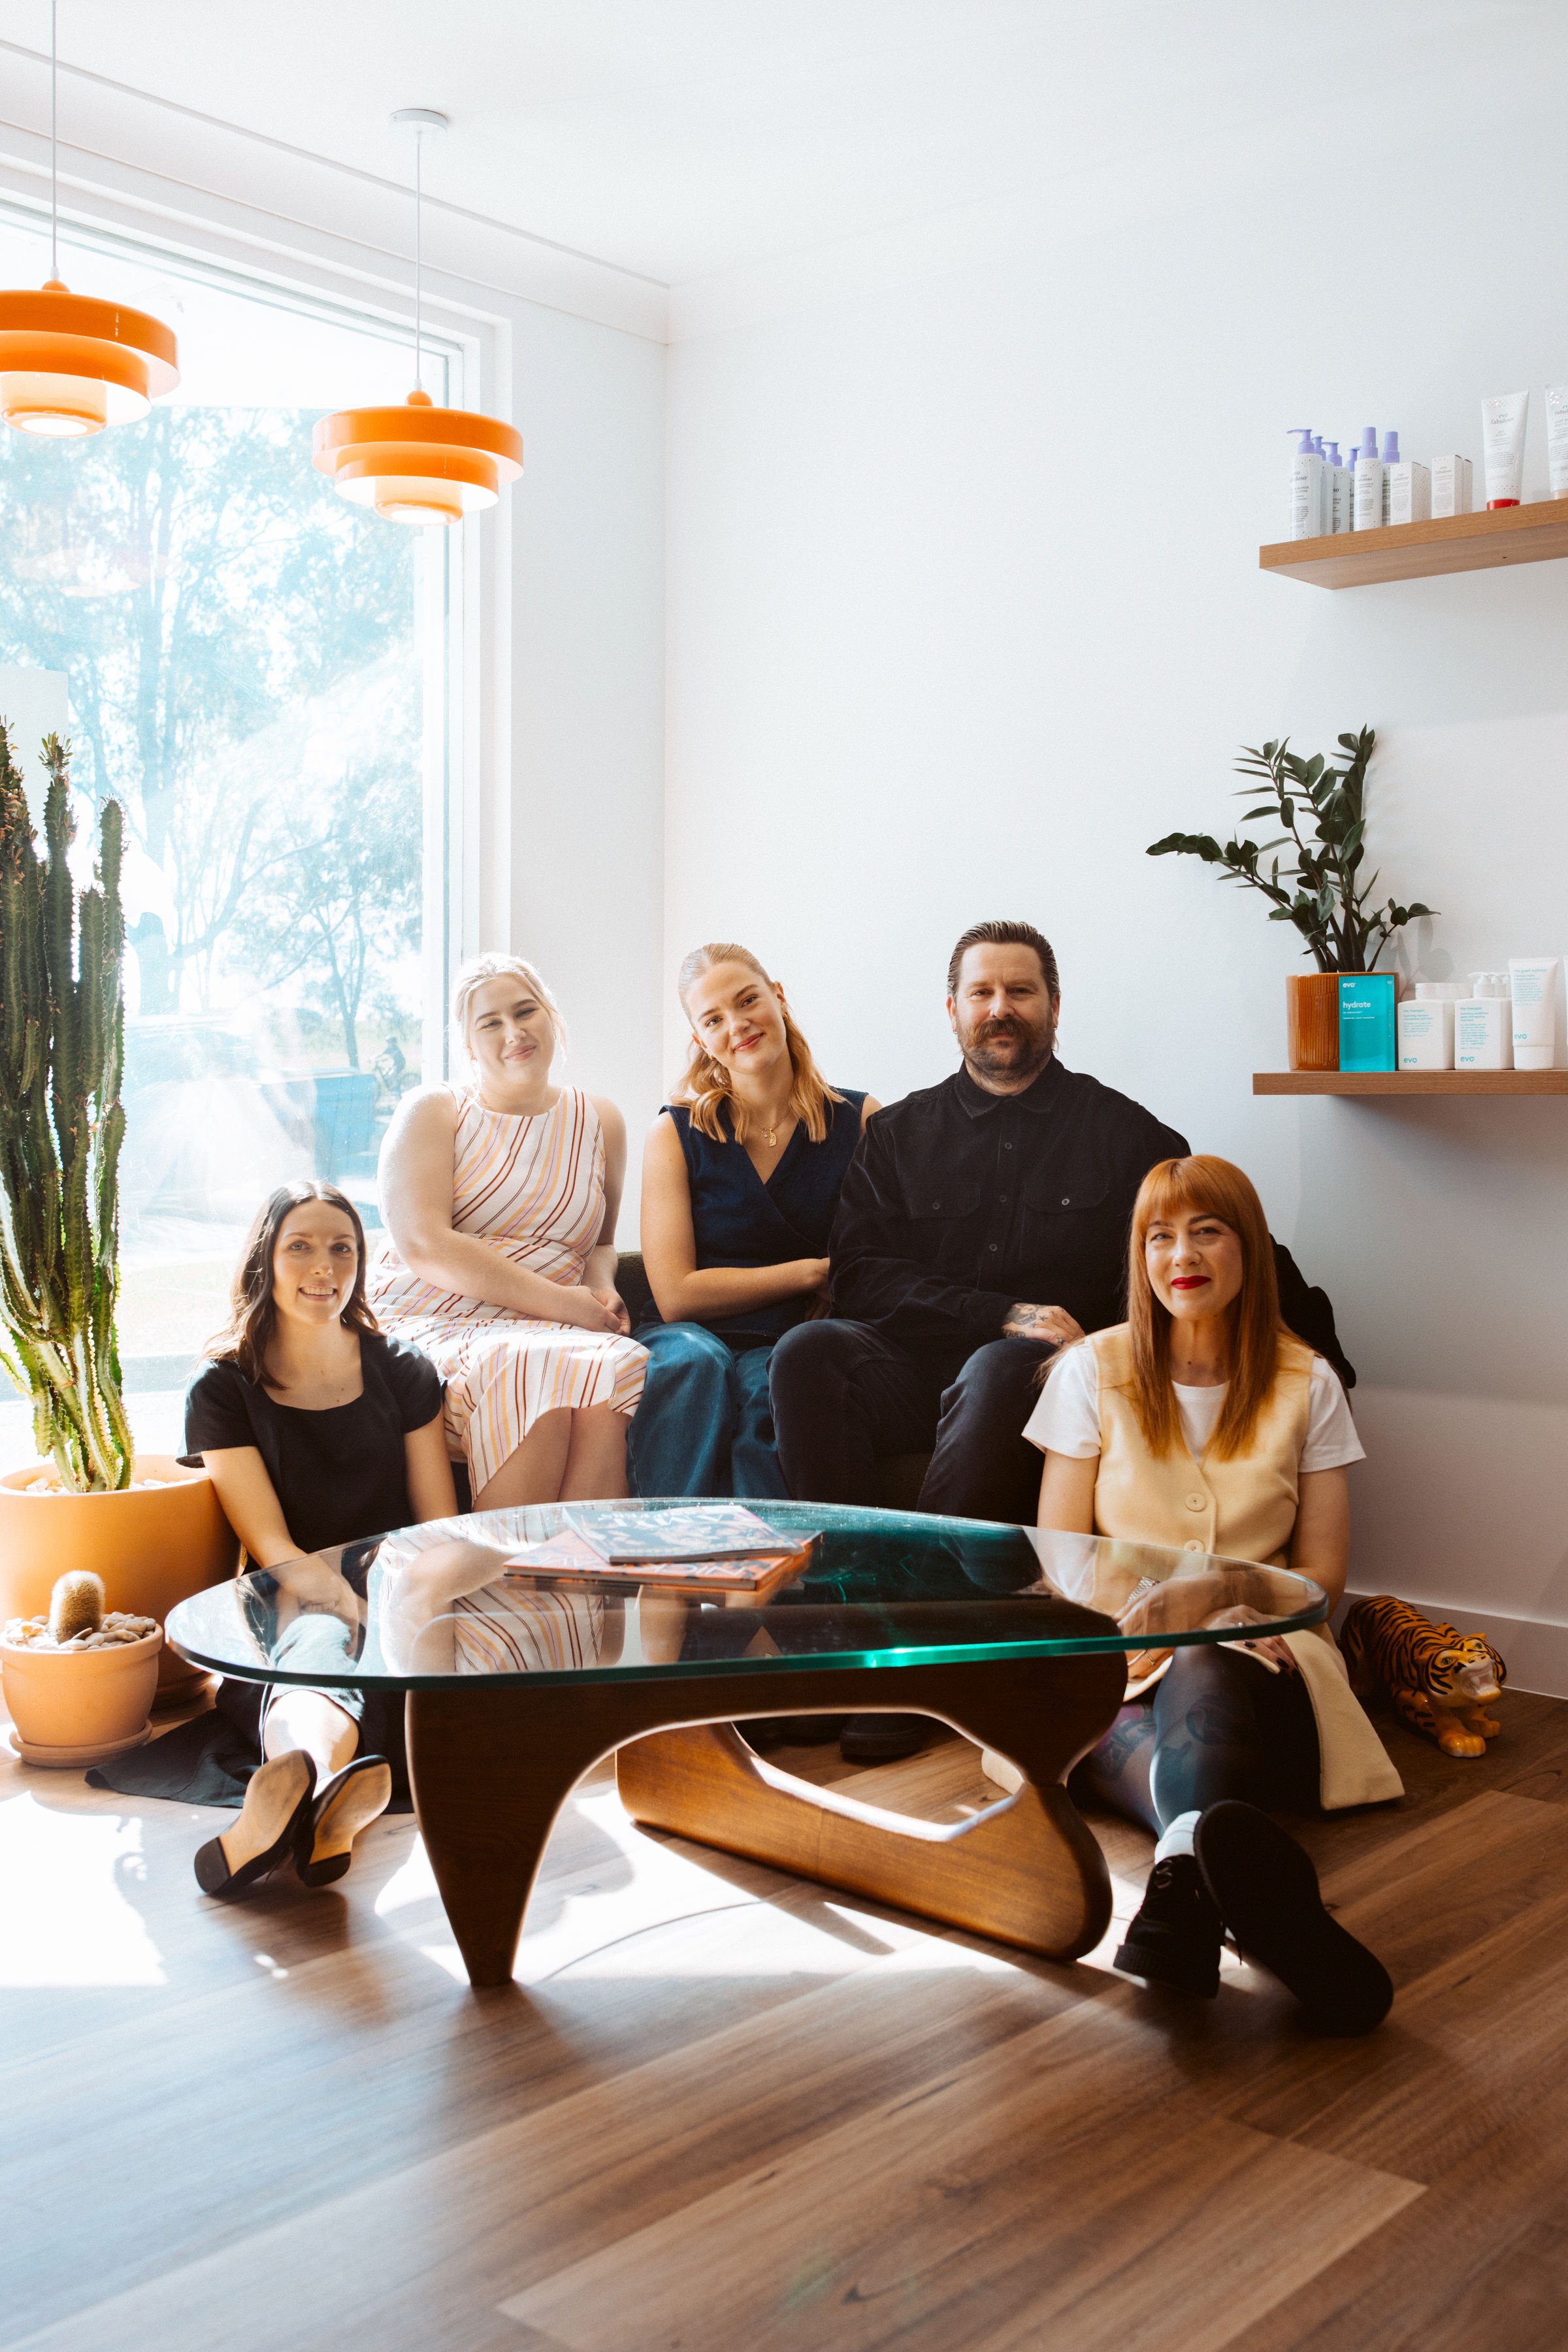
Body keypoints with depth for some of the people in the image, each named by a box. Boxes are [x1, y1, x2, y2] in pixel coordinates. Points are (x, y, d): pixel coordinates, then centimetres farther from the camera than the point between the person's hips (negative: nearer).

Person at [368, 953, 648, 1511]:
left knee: (615, 1365, -31)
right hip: (430, 1323, -3)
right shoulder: (431, 1112, 5)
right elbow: (420, 1246, -9)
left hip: (547, 1332, 4)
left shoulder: (598, 1121, 18)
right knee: (528, 1374, -36)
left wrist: (602, 1288, 3)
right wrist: (562, 1302, -14)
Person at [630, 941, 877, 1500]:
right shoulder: (675, 1134, 3)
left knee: (766, 1387, -35)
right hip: (692, 1335, 0)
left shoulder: (861, 1120, 5)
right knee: (694, 1361, -35)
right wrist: (814, 1272, -5)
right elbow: (676, 1294, -4)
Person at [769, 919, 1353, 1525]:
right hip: (919, 1358, 2)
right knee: (809, 1349, -28)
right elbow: (860, 1275, 4)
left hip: (1051, 1367, -2)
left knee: (998, 1370, -37)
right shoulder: (898, 1133, 17)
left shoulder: (1122, 1130, 14)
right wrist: (1004, 1315, -9)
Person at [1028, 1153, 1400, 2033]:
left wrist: (1248, 1616, -13)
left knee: (1204, 1678, -39)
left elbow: (1321, 1570, 10)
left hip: (1255, 1657, 0)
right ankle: (1266, 1896, -71)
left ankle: (1186, 1890, -70)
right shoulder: (1094, 1370, 10)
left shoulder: (1307, 1385, 11)